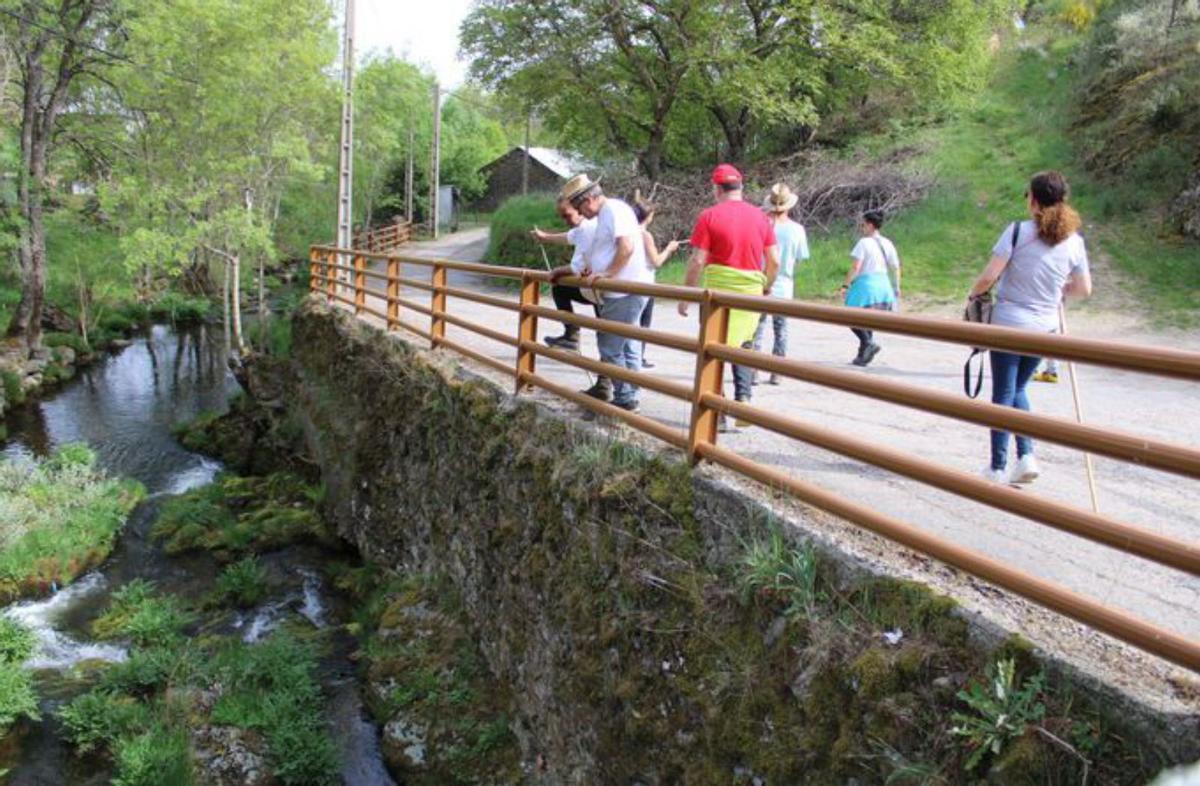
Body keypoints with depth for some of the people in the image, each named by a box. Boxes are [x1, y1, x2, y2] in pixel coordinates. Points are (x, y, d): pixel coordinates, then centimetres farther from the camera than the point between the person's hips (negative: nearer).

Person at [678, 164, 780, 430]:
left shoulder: (709, 216, -5)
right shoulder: (760, 217, 6)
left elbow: (697, 261, -9)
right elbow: (774, 261, 5)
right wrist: (766, 286, 22)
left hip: (719, 289, -3)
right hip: (751, 290, 3)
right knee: (744, 346, 18)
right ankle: (743, 397, 2)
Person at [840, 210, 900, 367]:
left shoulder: (864, 242, -10)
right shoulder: (887, 244, 10)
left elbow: (855, 267, -16)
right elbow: (896, 268, 12)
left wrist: (846, 285, -12)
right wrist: (897, 287, 21)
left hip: (865, 284, -7)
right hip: (883, 285, 7)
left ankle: (868, 343, -16)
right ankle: (863, 354, 19)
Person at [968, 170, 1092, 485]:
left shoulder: (1018, 231, -12)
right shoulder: (1074, 241, 0)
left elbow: (989, 275, -16)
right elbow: (1084, 289, 8)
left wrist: (974, 294, 3)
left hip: (1008, 322, -4)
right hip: (1045, 328, 4)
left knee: (1003, 393, 4)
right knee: (1018, 389, 21)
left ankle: (997, 468, 8)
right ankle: (1026, 456, 10)